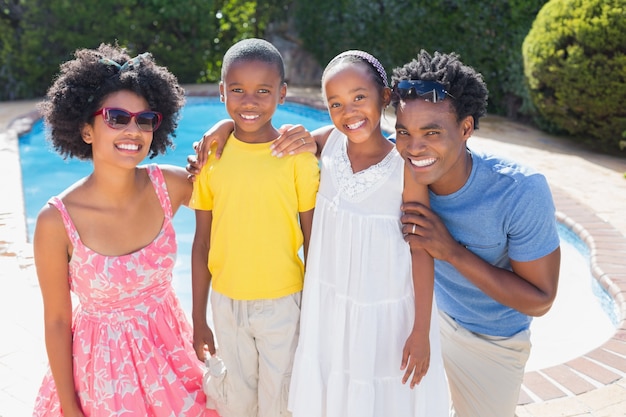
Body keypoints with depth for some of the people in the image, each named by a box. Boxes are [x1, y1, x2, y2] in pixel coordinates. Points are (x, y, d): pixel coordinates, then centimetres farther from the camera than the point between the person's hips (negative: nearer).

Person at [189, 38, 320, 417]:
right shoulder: (211, 156, -3)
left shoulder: (297, 156, -10)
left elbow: (313, 241, -5)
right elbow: (202, 243, 2)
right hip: (227, 303, 3)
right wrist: (199, 319, 6)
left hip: (284, 303, -2)